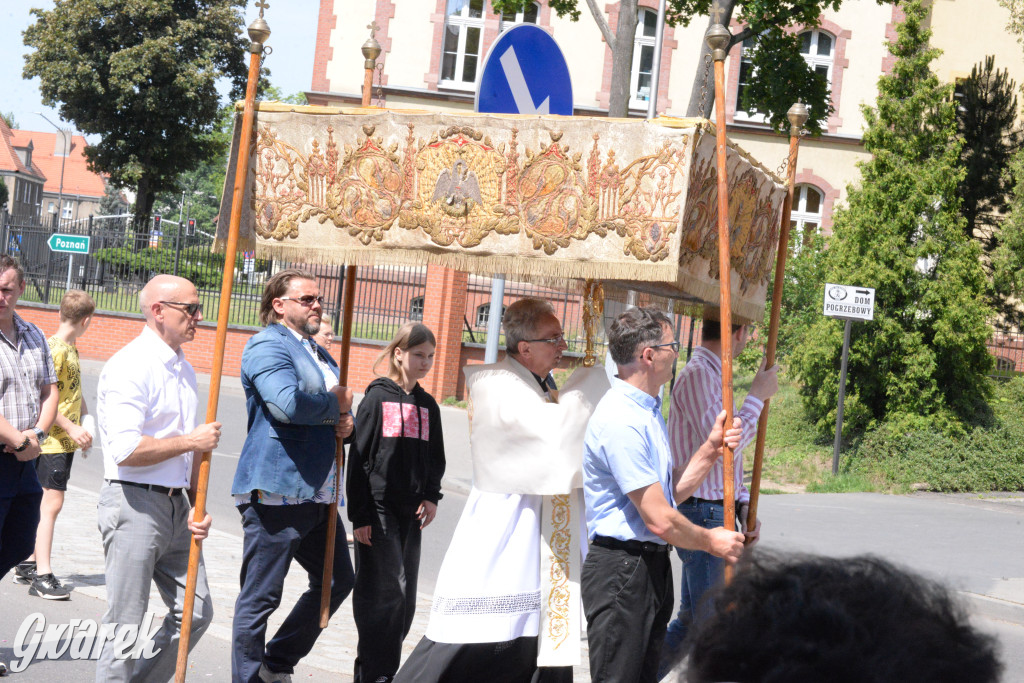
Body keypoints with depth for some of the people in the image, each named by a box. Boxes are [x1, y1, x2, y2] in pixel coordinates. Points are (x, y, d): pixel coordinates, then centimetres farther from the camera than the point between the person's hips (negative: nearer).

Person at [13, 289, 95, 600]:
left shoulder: (71, 349, 14)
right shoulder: (55, 349, -16)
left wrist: (86, 424, 16)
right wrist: (72, 428, -22)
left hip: (65, 440, 9)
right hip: (52, 442, -9)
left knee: (46, 503, 14)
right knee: (51, 503, -11)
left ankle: (29, 563, 23)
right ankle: (42, 575, -12)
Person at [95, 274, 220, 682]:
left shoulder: (184, 369, 15)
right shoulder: (130, 366, -14)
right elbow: (127, 450, -23)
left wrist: (197, 505, 9)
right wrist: (192, 441, -13)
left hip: (177, 506, 9)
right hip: (135, 505, -9)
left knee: (196, 613, 10)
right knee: (126, 623, -3)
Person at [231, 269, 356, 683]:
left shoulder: (320, 355, 21)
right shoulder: (267, 346, -10)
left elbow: (341, 411, 29)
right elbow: (288, 404, -27)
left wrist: (346, 424, 4)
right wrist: (336, 405, -9)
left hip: (318, 494, 10)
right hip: (277, 492, -10)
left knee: (337, 581, 15)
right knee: (261, 597, -2)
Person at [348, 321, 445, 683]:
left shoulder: (428, 405, 13)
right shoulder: (378, 398, -3)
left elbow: (435, 459, 20)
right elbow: (358, 457, -6)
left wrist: (431, 497, 1)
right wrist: (359, 514, -10)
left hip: (411, 511, 6)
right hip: (378, 509, -6)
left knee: (405, 598, 6)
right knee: (382, 592, -9)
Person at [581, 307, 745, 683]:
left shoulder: (648, 411, 15)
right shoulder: (622, 421, -20)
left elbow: (671, 490, 15)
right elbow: (660, 520, -20)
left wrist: (711, 448, 2)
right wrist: (711, 541, -3)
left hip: (652, 566, 10)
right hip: (622, 570, -10)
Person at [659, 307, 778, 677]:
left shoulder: (714, 375, 17)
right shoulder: (698, 374, -15)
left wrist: (744, 505, 13)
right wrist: (758, 396, -13)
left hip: (716, 511, 10)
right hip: (703, 513, -10)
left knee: (690, 620, 15)